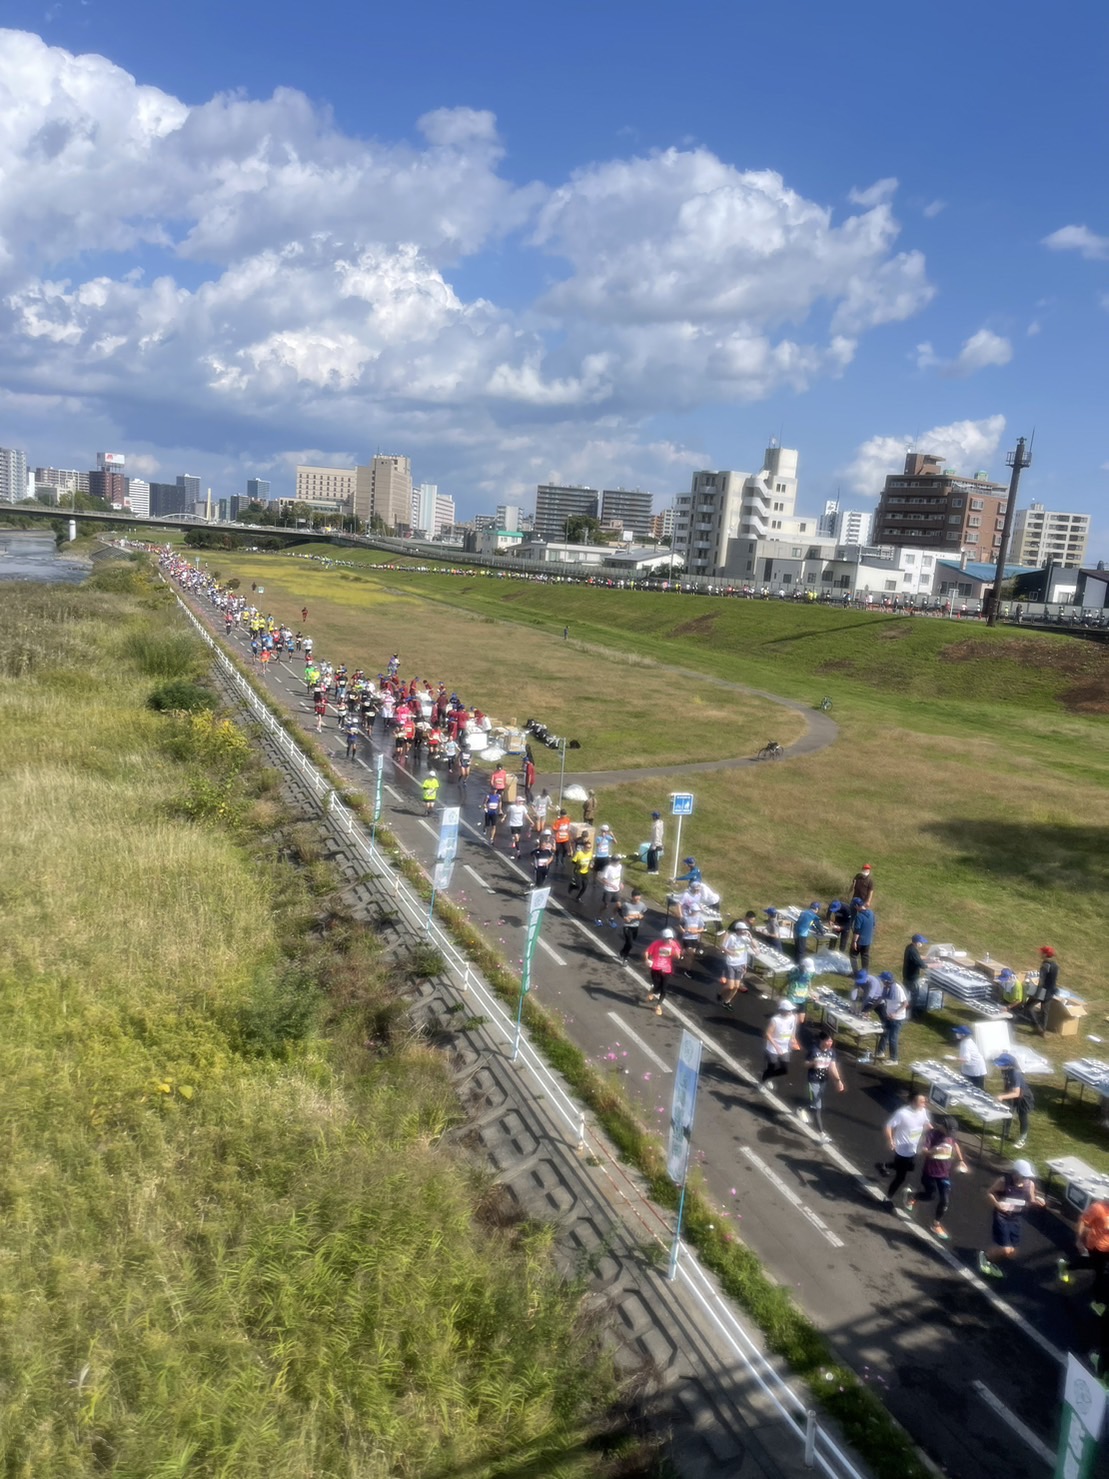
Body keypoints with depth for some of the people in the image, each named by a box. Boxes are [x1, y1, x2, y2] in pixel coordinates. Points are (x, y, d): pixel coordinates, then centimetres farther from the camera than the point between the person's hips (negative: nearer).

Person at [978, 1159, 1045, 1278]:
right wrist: (997, 1204, -23)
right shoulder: (1004, 1181, -18)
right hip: (1002, 1217, -5)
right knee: (1005, 1250, -13)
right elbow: (989, 1192, -6)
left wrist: (1037, 1202, -16)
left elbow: (1031, 1201, 6)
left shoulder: (1030, 1184, -8)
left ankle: (991, 1262, 39)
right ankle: (984, 1254, 18)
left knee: (1012, 1253, 10)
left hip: (1017, 1219, 5)